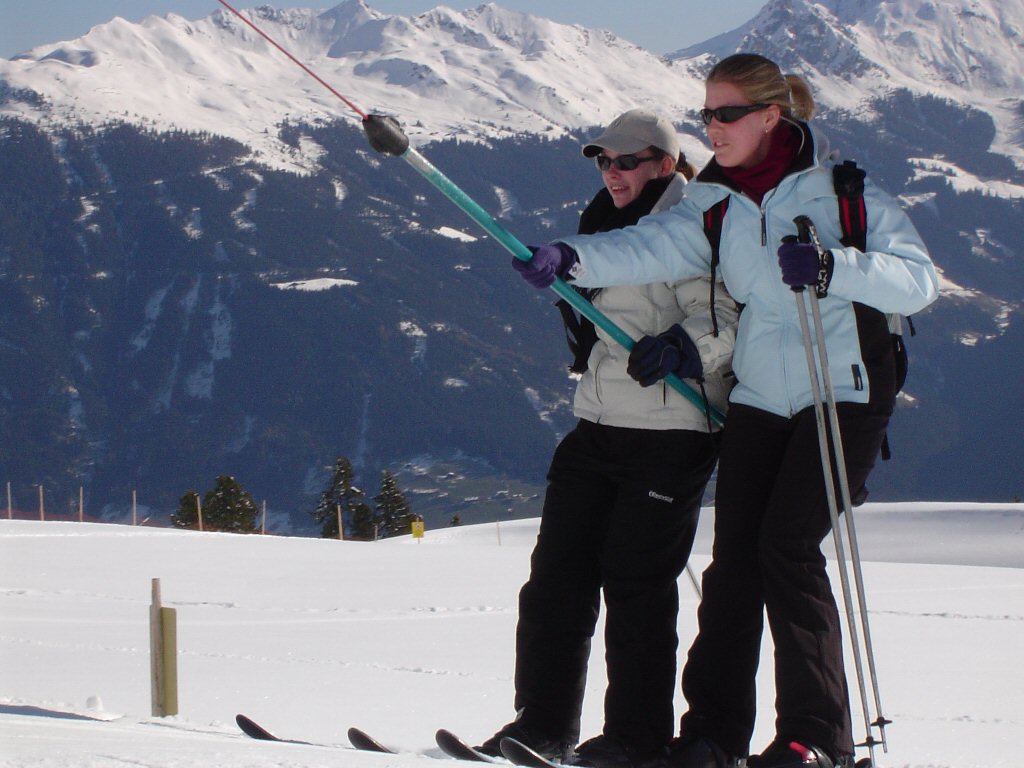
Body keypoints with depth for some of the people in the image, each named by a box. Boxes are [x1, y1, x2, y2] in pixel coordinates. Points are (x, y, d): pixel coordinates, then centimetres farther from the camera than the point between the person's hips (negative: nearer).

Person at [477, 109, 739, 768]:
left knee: (635, 580, -7)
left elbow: (722, 317, -18)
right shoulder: (608, 224, 18)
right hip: (598, 424, 8)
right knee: (557, 572, 4)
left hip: (670, 431, -8)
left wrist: (688, 347, -35)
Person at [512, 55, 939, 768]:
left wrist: (829, 267, -29)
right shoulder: (717, 201, 7)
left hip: (845, 390, -5)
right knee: (734, 557, -2)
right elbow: (656, 246, -9)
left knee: (788, 547, -14)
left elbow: (918, 279, -14)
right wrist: (573, 258, -26)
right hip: (759, 398, 5)